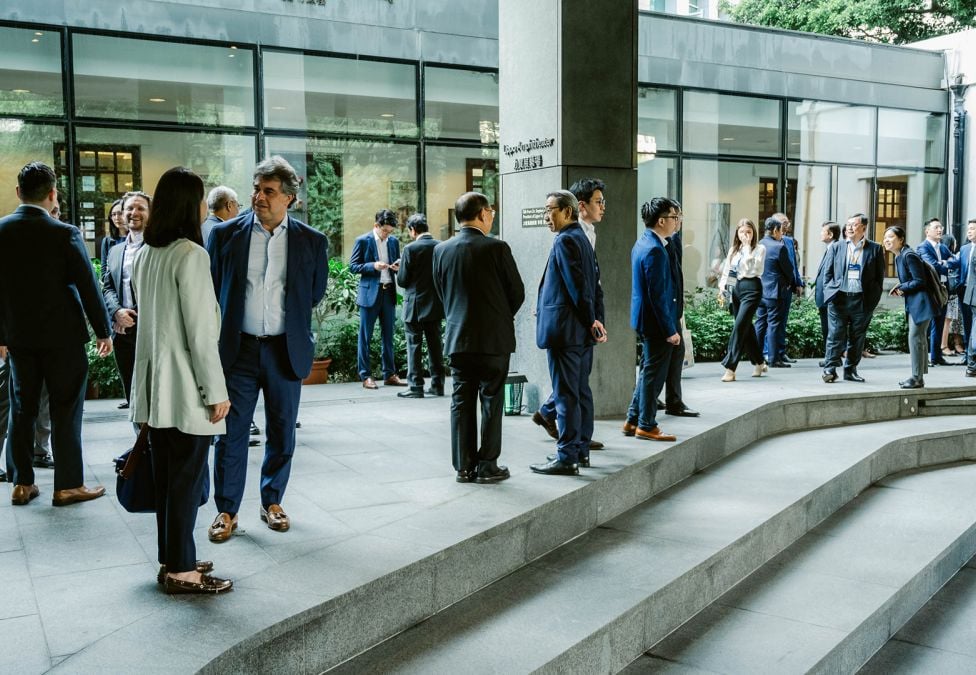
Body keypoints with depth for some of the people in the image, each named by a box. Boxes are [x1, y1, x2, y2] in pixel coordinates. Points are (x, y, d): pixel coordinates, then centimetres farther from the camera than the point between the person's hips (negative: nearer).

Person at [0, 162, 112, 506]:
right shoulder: (64, 233, -14)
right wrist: (102, 331, -1)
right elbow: (87, 285, -11)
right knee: (65, 410, 3)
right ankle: (68, 485, 9)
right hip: (61, 335, -4)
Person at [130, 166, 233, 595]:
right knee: (187, 479, 0)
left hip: (155, 382, 8)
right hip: (185, 385, -8)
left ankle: (171, 560, 24)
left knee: (166, 476, 14)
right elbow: (200, 330, -18)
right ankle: (181, 571, 8)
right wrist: (216, 390, -13)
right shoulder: (190, 254, -16)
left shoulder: (144, 254, 11)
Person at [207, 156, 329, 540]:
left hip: (286, 350, 1)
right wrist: (222, 334, 12)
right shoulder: (225, 234, 0)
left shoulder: (311, 241, 0)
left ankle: (272, 502, 27)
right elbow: (211, 290, 10)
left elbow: (316, 292, 14)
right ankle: (227, 510, 15)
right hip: (238, 349, -1)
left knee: (282, 433, 10)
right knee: (232, 432, 2)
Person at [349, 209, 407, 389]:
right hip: (370, 293, -5)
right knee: (365, 336, 0)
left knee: (388, 336, 9)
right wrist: (373, 266, -18)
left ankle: (389, 374, 16)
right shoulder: (363, 241, -4)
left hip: (389, 293, 5)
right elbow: (353, 266, -5)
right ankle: (365, 376, 5)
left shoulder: (394, 241, 9)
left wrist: (397, 267, -4)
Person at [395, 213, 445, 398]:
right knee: (435, 345, 12)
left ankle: (416, 387, 2)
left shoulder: (411, 249, -14)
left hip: (415, 306, -5)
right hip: (436, 305, 5)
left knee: (414, 346, 2)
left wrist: (399, 270, 9)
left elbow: (402, 281, -11)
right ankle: (437, 385, 16)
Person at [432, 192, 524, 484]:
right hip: (494, 338, -4)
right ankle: (487, 466, 9)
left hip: (457, 337, 4)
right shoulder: (496, 248, -11)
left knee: (462, 402, 9)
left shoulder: (441, 250, 1)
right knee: (491, 402, 5)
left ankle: (464, 467, 13)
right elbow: (517, 292, -4)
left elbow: (441, 291, 9)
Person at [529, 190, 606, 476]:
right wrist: (591, 321, 14)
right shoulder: (582, 238, 16)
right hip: (581, 332, 10)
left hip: (564, 330, -10)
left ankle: (566, 458, -2)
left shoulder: (565, 240, -13)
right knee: (581, 391, 13)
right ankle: (581, 450, 22)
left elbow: (577, 284, -18)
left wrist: (591, 320, -12)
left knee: (565, 394, -6)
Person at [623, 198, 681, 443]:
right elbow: (657, 295, -23)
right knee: (654, 374, 2)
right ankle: (646, 425, 12)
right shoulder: (655, 250, -21)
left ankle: (633, 421, 25)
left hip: (644, 319, 10)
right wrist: (670, 330, -18)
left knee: (648, 372, 18)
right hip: (656, 322, -10)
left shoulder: (642, 244, 10)